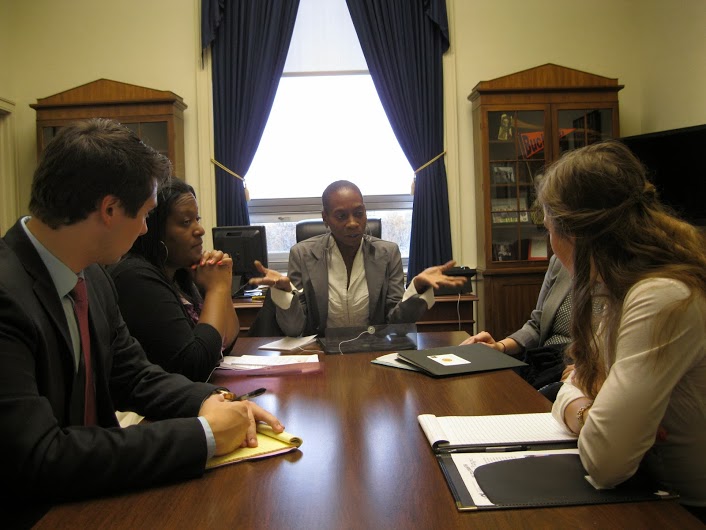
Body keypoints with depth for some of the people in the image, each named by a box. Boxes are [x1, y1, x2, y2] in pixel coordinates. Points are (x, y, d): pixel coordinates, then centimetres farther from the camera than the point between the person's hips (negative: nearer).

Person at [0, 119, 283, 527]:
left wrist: (209, 401, -9)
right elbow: (38, 458, -27)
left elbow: (134, 375, 8)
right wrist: (202, 433, -23)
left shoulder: (92, 275, 0)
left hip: (92, 493, 6)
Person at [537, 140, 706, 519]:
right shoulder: (612, 291, 3)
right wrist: (581, 411, -12)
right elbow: (573, 387, 9)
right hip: (655, 495, 7)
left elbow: (603, 461, -28)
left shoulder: (664, 300, -25)